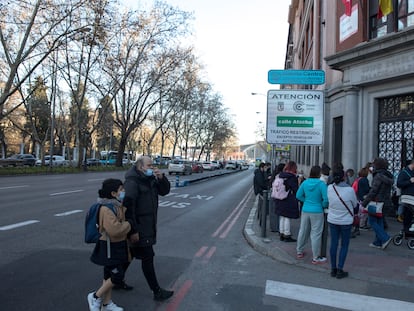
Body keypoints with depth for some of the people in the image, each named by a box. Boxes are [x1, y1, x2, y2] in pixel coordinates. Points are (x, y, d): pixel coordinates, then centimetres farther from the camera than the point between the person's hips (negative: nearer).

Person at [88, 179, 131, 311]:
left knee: (110, 275, 17)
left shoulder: (116, 205, 5)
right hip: (110, 247, -9)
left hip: (116, 246, 9)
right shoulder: (106, 209, -25)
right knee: (118, 276, -2)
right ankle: (95, 297, 16)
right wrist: (128, 225, -18)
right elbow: (115, 229, -33)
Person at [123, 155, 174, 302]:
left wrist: (161, 177, -10)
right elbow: (128, 206, -24)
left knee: (130, 255, 21)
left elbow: (164, 191, 9)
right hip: (139, 228, -9)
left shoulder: (150, 179, 7)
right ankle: (157, 292, 8)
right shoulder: (132, 182, -20)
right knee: (148, 258, -2)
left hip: (148, 226, 9)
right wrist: (133, 231, -24)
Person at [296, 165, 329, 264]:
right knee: (316, 234, 3)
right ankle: (316, 258, 11)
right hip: (317, 211, -5)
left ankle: (299, 252, 30)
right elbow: (326, 198, -17)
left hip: (305, 210, 5)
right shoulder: (321, 184, -14)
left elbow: (298, 195, 4)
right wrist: (324, 206, 2)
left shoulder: (305, 182, 0)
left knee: (303, 231, 17)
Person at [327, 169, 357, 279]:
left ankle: (333, 269, 20)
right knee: (344, 245, 10)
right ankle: (340, 270, 12)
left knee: (333, 244, 11)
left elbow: (328, 201, -1)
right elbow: (355, 204, -4)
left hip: (332, 220, 3)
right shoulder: (350, 190, -18)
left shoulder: (329, 188, -11)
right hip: (346, 221, -3)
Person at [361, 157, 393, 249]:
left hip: (377, 202, -9)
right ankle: (378, 242, 19)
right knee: (379, 221, 14)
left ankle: (385, 238, -5)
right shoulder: (388, 176, 10)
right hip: (385, 202, 9)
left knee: (372, 221, 2)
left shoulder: (379, 176, -17)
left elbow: (373, 191, -20)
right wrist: (367, 196, 22)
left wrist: (364, 203, -17)